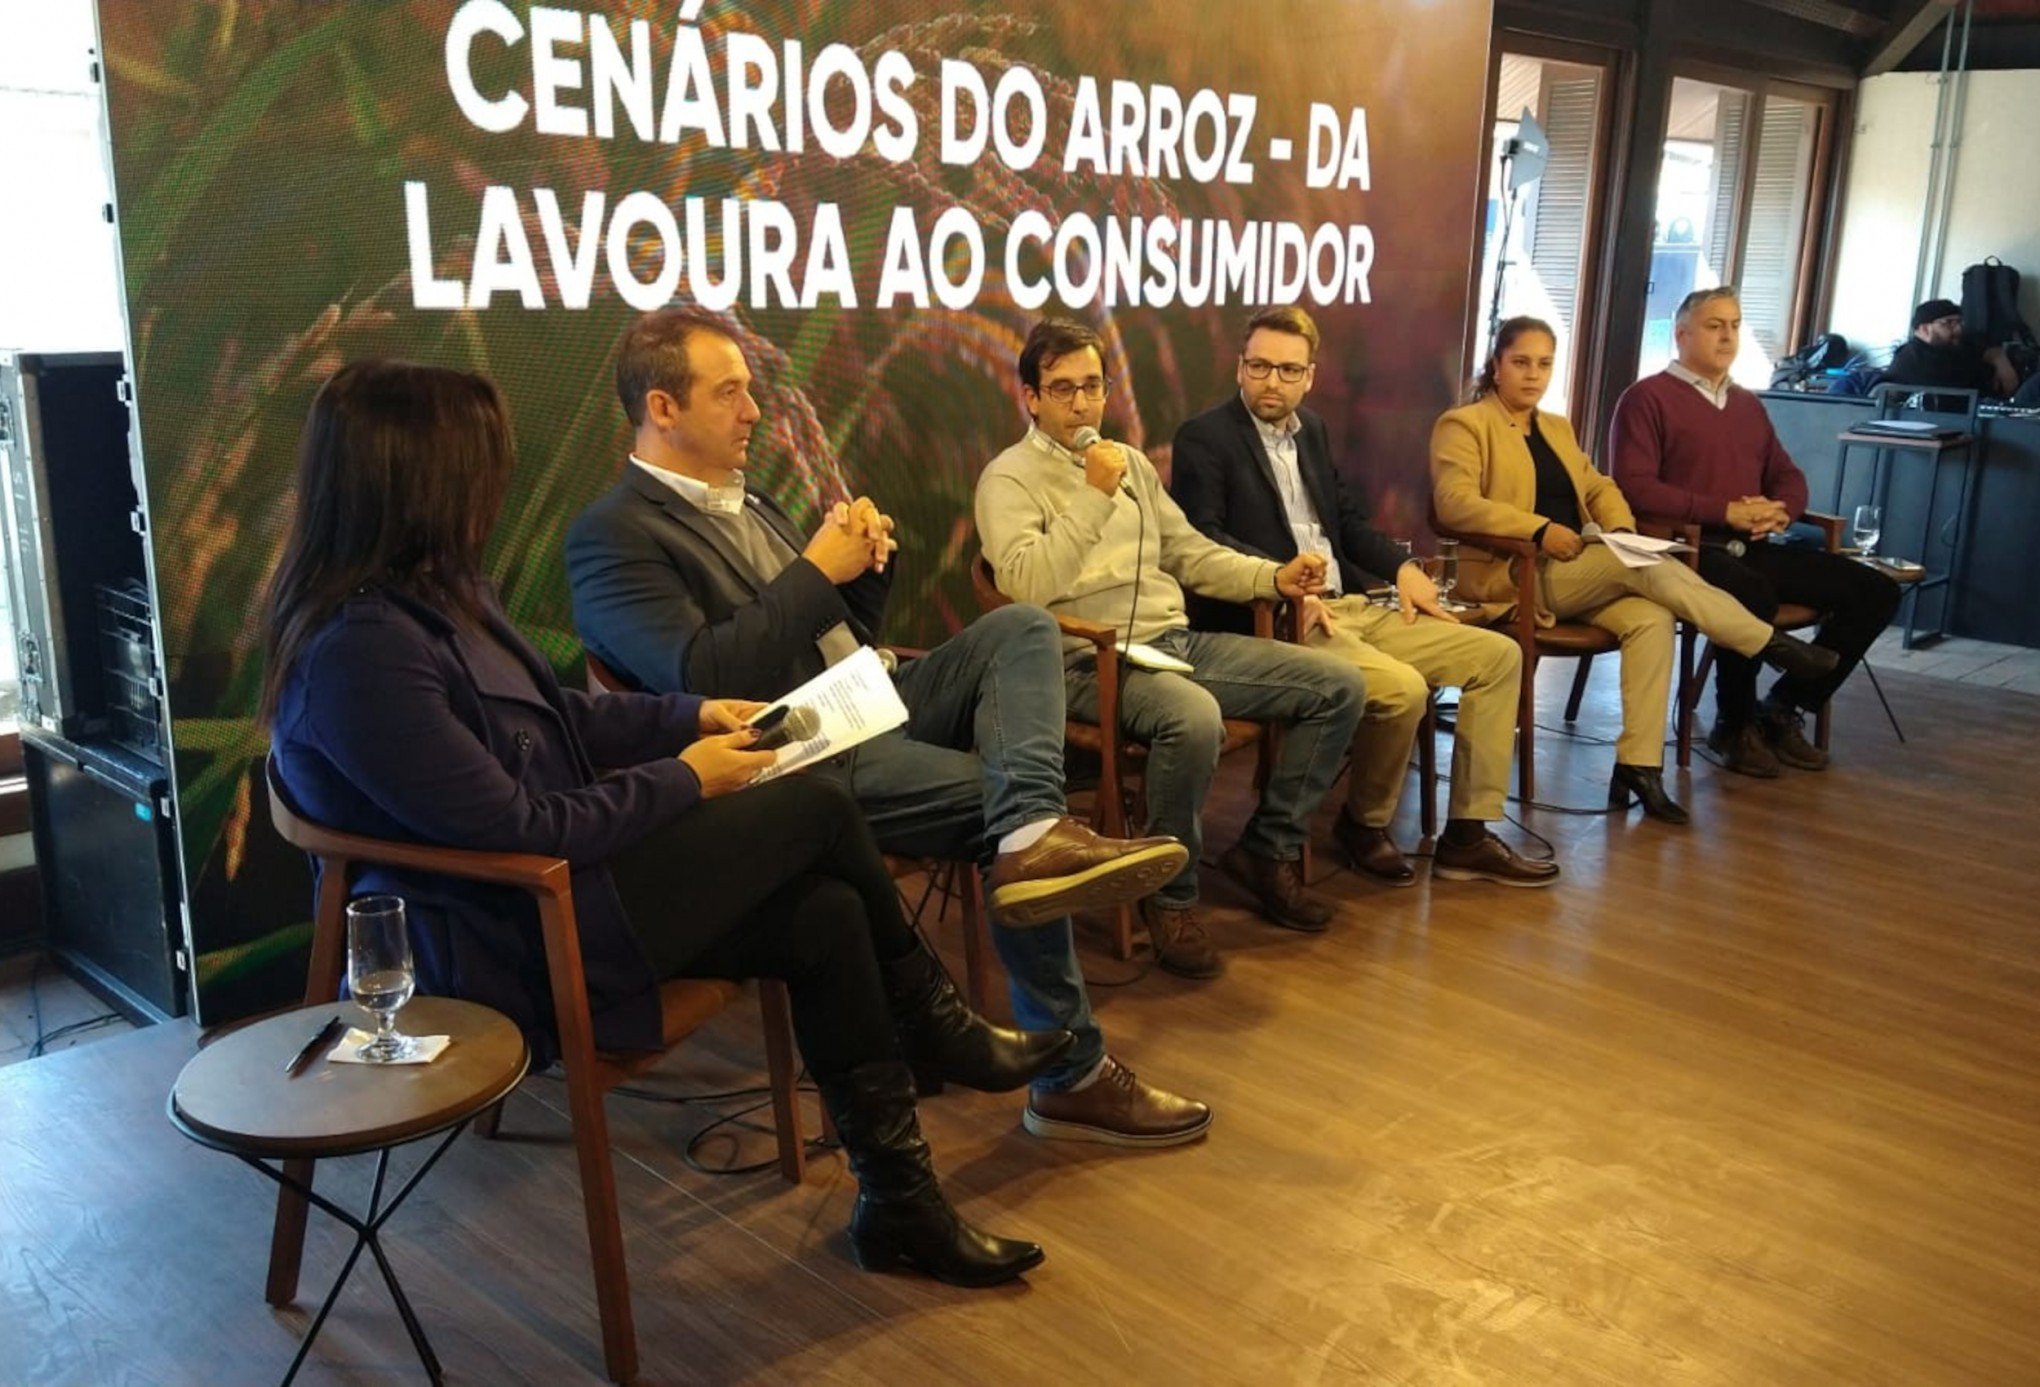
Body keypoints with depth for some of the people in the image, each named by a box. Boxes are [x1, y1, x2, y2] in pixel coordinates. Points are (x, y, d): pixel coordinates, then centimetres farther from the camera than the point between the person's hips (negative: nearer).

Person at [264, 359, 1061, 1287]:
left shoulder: (431, 588, 4)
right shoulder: (360, 652, -26)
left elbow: (556, 716, 17)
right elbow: (519, 828, -22)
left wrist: (695, 716, 7)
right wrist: (683, 779, -12)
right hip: (504, 940, -9)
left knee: (826, 918, -5)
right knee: (815, 810, -11)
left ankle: (899, 1204, 8)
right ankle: (935, 1026, 15)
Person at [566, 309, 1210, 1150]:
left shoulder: (744, 500, 20)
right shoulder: (612, 536, -8)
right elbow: (700, 677, -22)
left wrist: (868, 559, 2)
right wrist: (816, 569, -17)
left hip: (872, 709, 9)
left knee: (1021, 629, -10)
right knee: (1000, 800, -20)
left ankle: (1036, 831, -34)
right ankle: (1071, 1076, -10)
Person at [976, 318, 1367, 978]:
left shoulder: (1131, 462, 20)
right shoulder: (1009, 477, -3)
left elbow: (1188, 552, 22)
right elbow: (1026, 587, -18)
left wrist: (1273, 577, 7)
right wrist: (1094, 497, -18)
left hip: (1179, 641, 8)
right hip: (1094, 660, -8)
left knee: (1340, 685, -3)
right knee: (1194, 717, -39)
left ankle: (1267, 848, 11)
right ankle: (1171, 898, -15)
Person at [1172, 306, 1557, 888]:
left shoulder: (1312, 428, 18)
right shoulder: (1205, 437, -5)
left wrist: (1402, 567, 7)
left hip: (1351, 607, 9)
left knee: (1497, 654, 2)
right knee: (1403, 688, -31)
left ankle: (1467, 835, 4)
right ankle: (1363, 822, -2)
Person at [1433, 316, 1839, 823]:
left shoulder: (1558, 428, 24)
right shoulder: (1463, 424, -1)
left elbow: (1599, 489, 21)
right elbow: (1453, 502, -16)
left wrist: (1621, 530, -3)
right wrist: (1539, 529, -26)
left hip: (1578, 572, 7)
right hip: (1516, 575, -7)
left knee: (1651, 619, -23)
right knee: (1645, 567, -25)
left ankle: (1639, 765, -24)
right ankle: (1771, 644, -12)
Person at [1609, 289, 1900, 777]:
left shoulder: (1748, 404, 23)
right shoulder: (1648, 398, 0)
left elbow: (1789, 476, 25)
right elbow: (1633, 485, -12)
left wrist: (1780, 511, -1)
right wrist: (1726, 512, -16)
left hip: (1752, 549, 8)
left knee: (1876, 591, -5)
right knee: (1753, 594, -38)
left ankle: (1783, 707, 4)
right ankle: (1733, 725, -13)